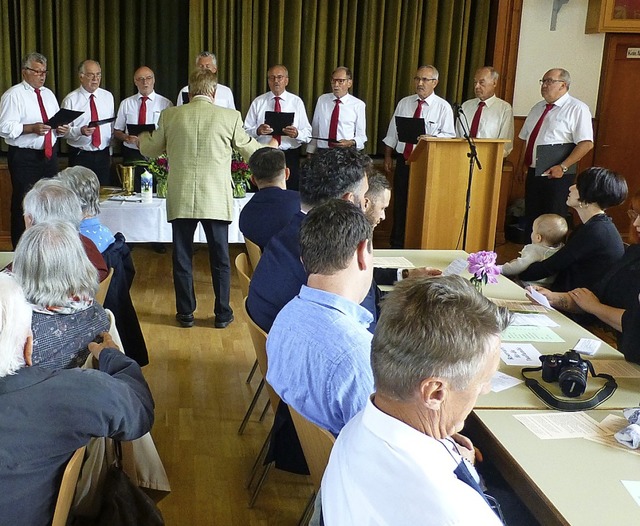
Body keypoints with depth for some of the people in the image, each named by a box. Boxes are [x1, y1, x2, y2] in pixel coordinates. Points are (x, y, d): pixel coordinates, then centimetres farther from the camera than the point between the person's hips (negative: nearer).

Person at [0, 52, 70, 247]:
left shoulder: (48, 94, 14)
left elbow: (56, 123, 19)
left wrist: (60, 129, -3)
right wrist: (31, 128, -25)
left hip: (49, 155, 6)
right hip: (24, 158, -6)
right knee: (24, 204, -1)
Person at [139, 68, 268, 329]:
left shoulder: (170, 115, 0)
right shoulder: (230, 117, -5)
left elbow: (150, 149, 13)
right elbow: (250, 150, 9)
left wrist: (143, 137, 37)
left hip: (181, 200, 1)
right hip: (216, 200, -1)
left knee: (182, 258, 12)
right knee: (220, 259, 11)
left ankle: (185, 313, 20)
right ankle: (222, 314, 18)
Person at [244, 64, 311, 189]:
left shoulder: (297, 102, 6)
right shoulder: (258, 102, 7)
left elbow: (307, 134, -1)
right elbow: (246, 131, 1)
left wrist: (297, 134, -21)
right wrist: (258, 131, -19)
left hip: (290, 156, 0)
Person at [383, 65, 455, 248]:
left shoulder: (443, 107, -3)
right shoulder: (404, 103, 8)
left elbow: (449, 135, -9)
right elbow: (392, 133, 11)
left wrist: (431, 138, -26)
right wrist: (388, 157, 8)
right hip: (403, 161, 3)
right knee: (400, 204, 9)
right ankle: (396, 245, 20)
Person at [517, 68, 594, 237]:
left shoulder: (577, 109, -7)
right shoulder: (537, 109, 17)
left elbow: (586, 143, -15)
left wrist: (562, 167, -19)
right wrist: (521, 165, 13)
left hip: (557, 175, -7)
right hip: (533, 173, 7)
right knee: (531, 221, 10)